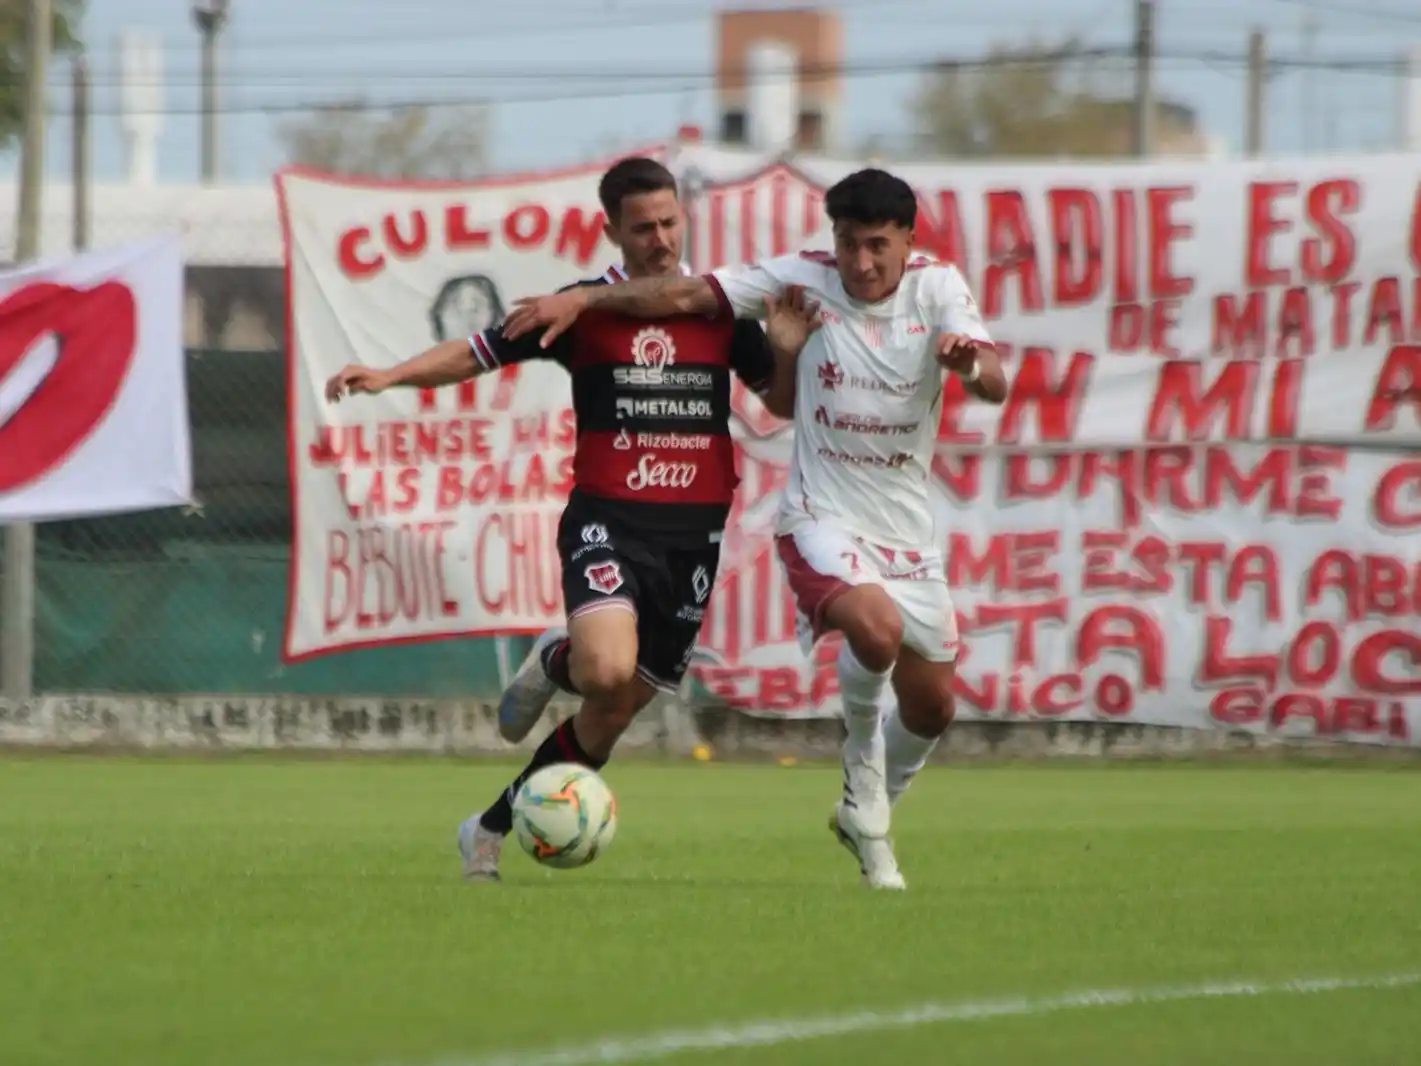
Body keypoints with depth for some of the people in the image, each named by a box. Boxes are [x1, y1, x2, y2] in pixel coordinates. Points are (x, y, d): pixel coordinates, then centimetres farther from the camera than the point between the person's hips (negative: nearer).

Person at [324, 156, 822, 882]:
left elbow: (781, 405, 14)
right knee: (607, 673, -30)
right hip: (607, 520, -3)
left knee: (613, 714, 5)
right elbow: (478, 353, 4)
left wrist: (786, 355, -7)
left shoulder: (720, 309, 7)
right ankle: (557, 663, 8)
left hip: (693, 534, 3)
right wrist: (390, 376, -10)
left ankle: (492, 829, 23)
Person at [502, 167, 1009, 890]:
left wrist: (972, 364, -42)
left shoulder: (936, 287, -5)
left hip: (907, 530, 4)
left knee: (931, 706, 11)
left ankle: (868, 817, 40)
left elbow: (996, 387, -18)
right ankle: (863, 767, -4)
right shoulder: (805, 279, -7)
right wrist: (581, 299, -19)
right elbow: (688, 295, -8)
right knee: (877, 628, -33)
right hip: (821, 517, -4)